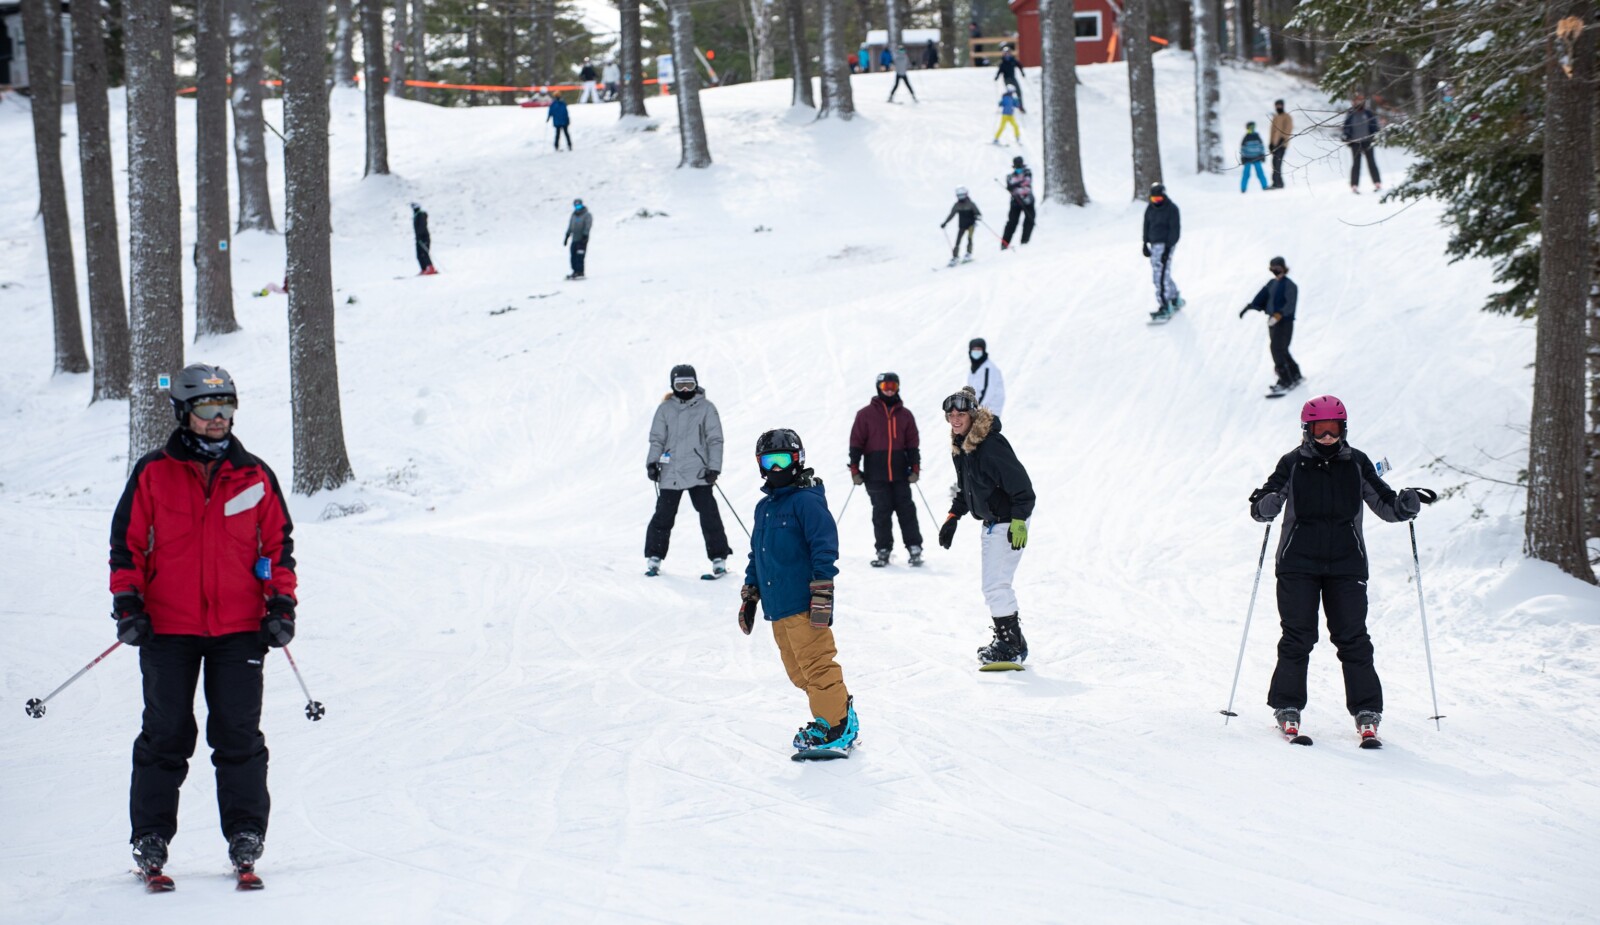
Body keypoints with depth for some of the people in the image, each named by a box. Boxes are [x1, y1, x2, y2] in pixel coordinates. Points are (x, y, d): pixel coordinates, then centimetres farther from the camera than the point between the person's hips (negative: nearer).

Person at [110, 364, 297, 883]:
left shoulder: (255, 477, 8)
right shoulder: (152, 474, 3)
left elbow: (278, 543, 12)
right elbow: (127, 542, 5)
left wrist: (282, 602, 3)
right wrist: (127, 601, -3)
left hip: (239, 628, 1)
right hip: (168, 627, -1)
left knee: (239, 737, 0)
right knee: (166, 736, 3)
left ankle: (246, 835, 8)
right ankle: (151, 838, 11)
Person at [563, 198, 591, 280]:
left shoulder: (587, 215, -3)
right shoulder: (574, 216, 16)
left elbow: (587, 227, -12)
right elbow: (570, 227, 22)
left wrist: (584, 236, -23)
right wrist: (567, 237, 19)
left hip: (582, 239, -7)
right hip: (574, 239, 7)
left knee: (579, 256, -12)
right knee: (573, 256, 2)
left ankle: (580, 273, -10)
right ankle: (575, 271, 10)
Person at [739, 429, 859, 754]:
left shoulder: (807, 500, -8)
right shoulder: (763, 508, 18)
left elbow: (824, 547, -13)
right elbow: (756, 554, 27)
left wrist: (822, 593, -18)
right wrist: (749, 595, 26)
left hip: (804, 605, -9)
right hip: (777, 607, 9)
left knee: (816, 663, -9)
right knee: (797, 670, 9)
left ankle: (838, 725, -4)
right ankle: (838, 708, 18)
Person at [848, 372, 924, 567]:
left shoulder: (905, 415, 11)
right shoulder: (866, 414, 3)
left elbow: (913, 444, 13)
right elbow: (856, 443, 3)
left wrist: (915, 468, 5)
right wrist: (855, 469, -2)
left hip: (900, 473, 2)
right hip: (876, 474, -2)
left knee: (907, 510, -1)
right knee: (881, 512, -1)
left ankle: (914, 548, 1)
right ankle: (883, 550, 4)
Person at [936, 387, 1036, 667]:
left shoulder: (990, 445, -22)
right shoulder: (959, 447, 7)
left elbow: (1021, 485, -22)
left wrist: (1019, 521, -25)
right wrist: (953, 516, 16)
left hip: (1009, 522, -10)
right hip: (991, 522, 10)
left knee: (995, 584, -12)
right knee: (996, 584, 15)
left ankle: (1011, 645, -6)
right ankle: (1011, 641, 24)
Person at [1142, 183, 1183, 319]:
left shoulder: (1171, 208, -9)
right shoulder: (1150, 208, 9)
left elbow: (1174, 229, -11)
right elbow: (1146, 226, 17)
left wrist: (1168, 247, -17)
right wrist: (1145, 244, 11)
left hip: (1166, 245, -7)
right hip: (1154, 245, 7)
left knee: (1162, 276, -13)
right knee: (1157, 276, 10)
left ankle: (1164, 307, -12)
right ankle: (1175, 299, 27)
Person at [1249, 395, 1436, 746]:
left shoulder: (1357, 464, 5)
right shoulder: (1292, 464, -1)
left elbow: (1387, 506, 10)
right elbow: (1262, 509, -3)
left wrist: (1409, 502, -10)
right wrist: (1266, 503, -26)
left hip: (1347, 564, 1)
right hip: (1298, 563, -1)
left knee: (1353, 639, -1)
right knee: (1297, 637, -1)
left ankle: (1366, 713, 5)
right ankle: (1287, 710, 8)